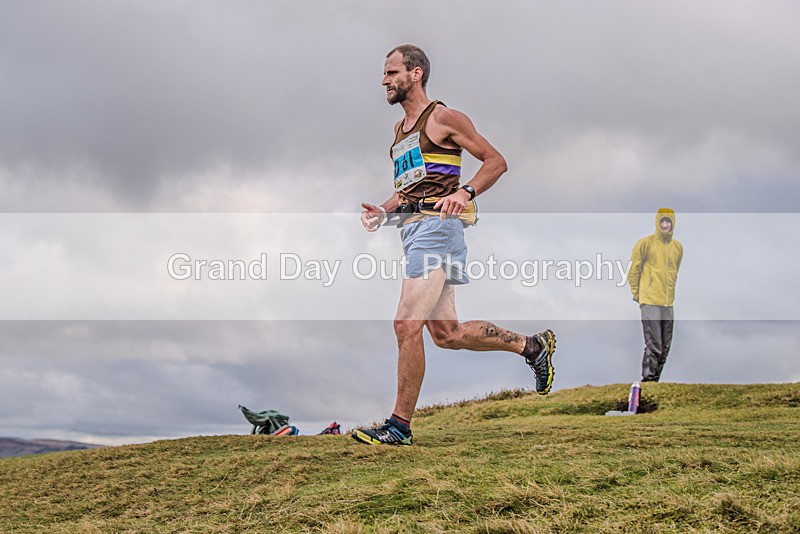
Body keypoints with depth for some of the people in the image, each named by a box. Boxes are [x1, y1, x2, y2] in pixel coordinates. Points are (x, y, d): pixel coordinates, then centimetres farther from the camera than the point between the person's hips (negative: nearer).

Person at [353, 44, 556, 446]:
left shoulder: (442, 118, -3)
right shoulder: (400, 130, 22)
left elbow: (496, 161, -3)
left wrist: (464, 192, -19)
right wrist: (383, 211, 11)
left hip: (436, 225, -9)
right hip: (412, 230, 9)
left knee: (407, 325, -14)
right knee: (446, 333, 10)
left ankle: (399, 426, -6)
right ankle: (532, 346, 25)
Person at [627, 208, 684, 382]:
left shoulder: (678, 247, 12)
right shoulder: (645, 243, -5)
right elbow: (633, 270, -1)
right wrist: (637, 294, 0)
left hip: (668, 303, 6)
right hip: (650, 302, -6)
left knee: (665, 347, 9)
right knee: (654, 346, -11)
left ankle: (655, 379, 20)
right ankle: (647, 380, -5)